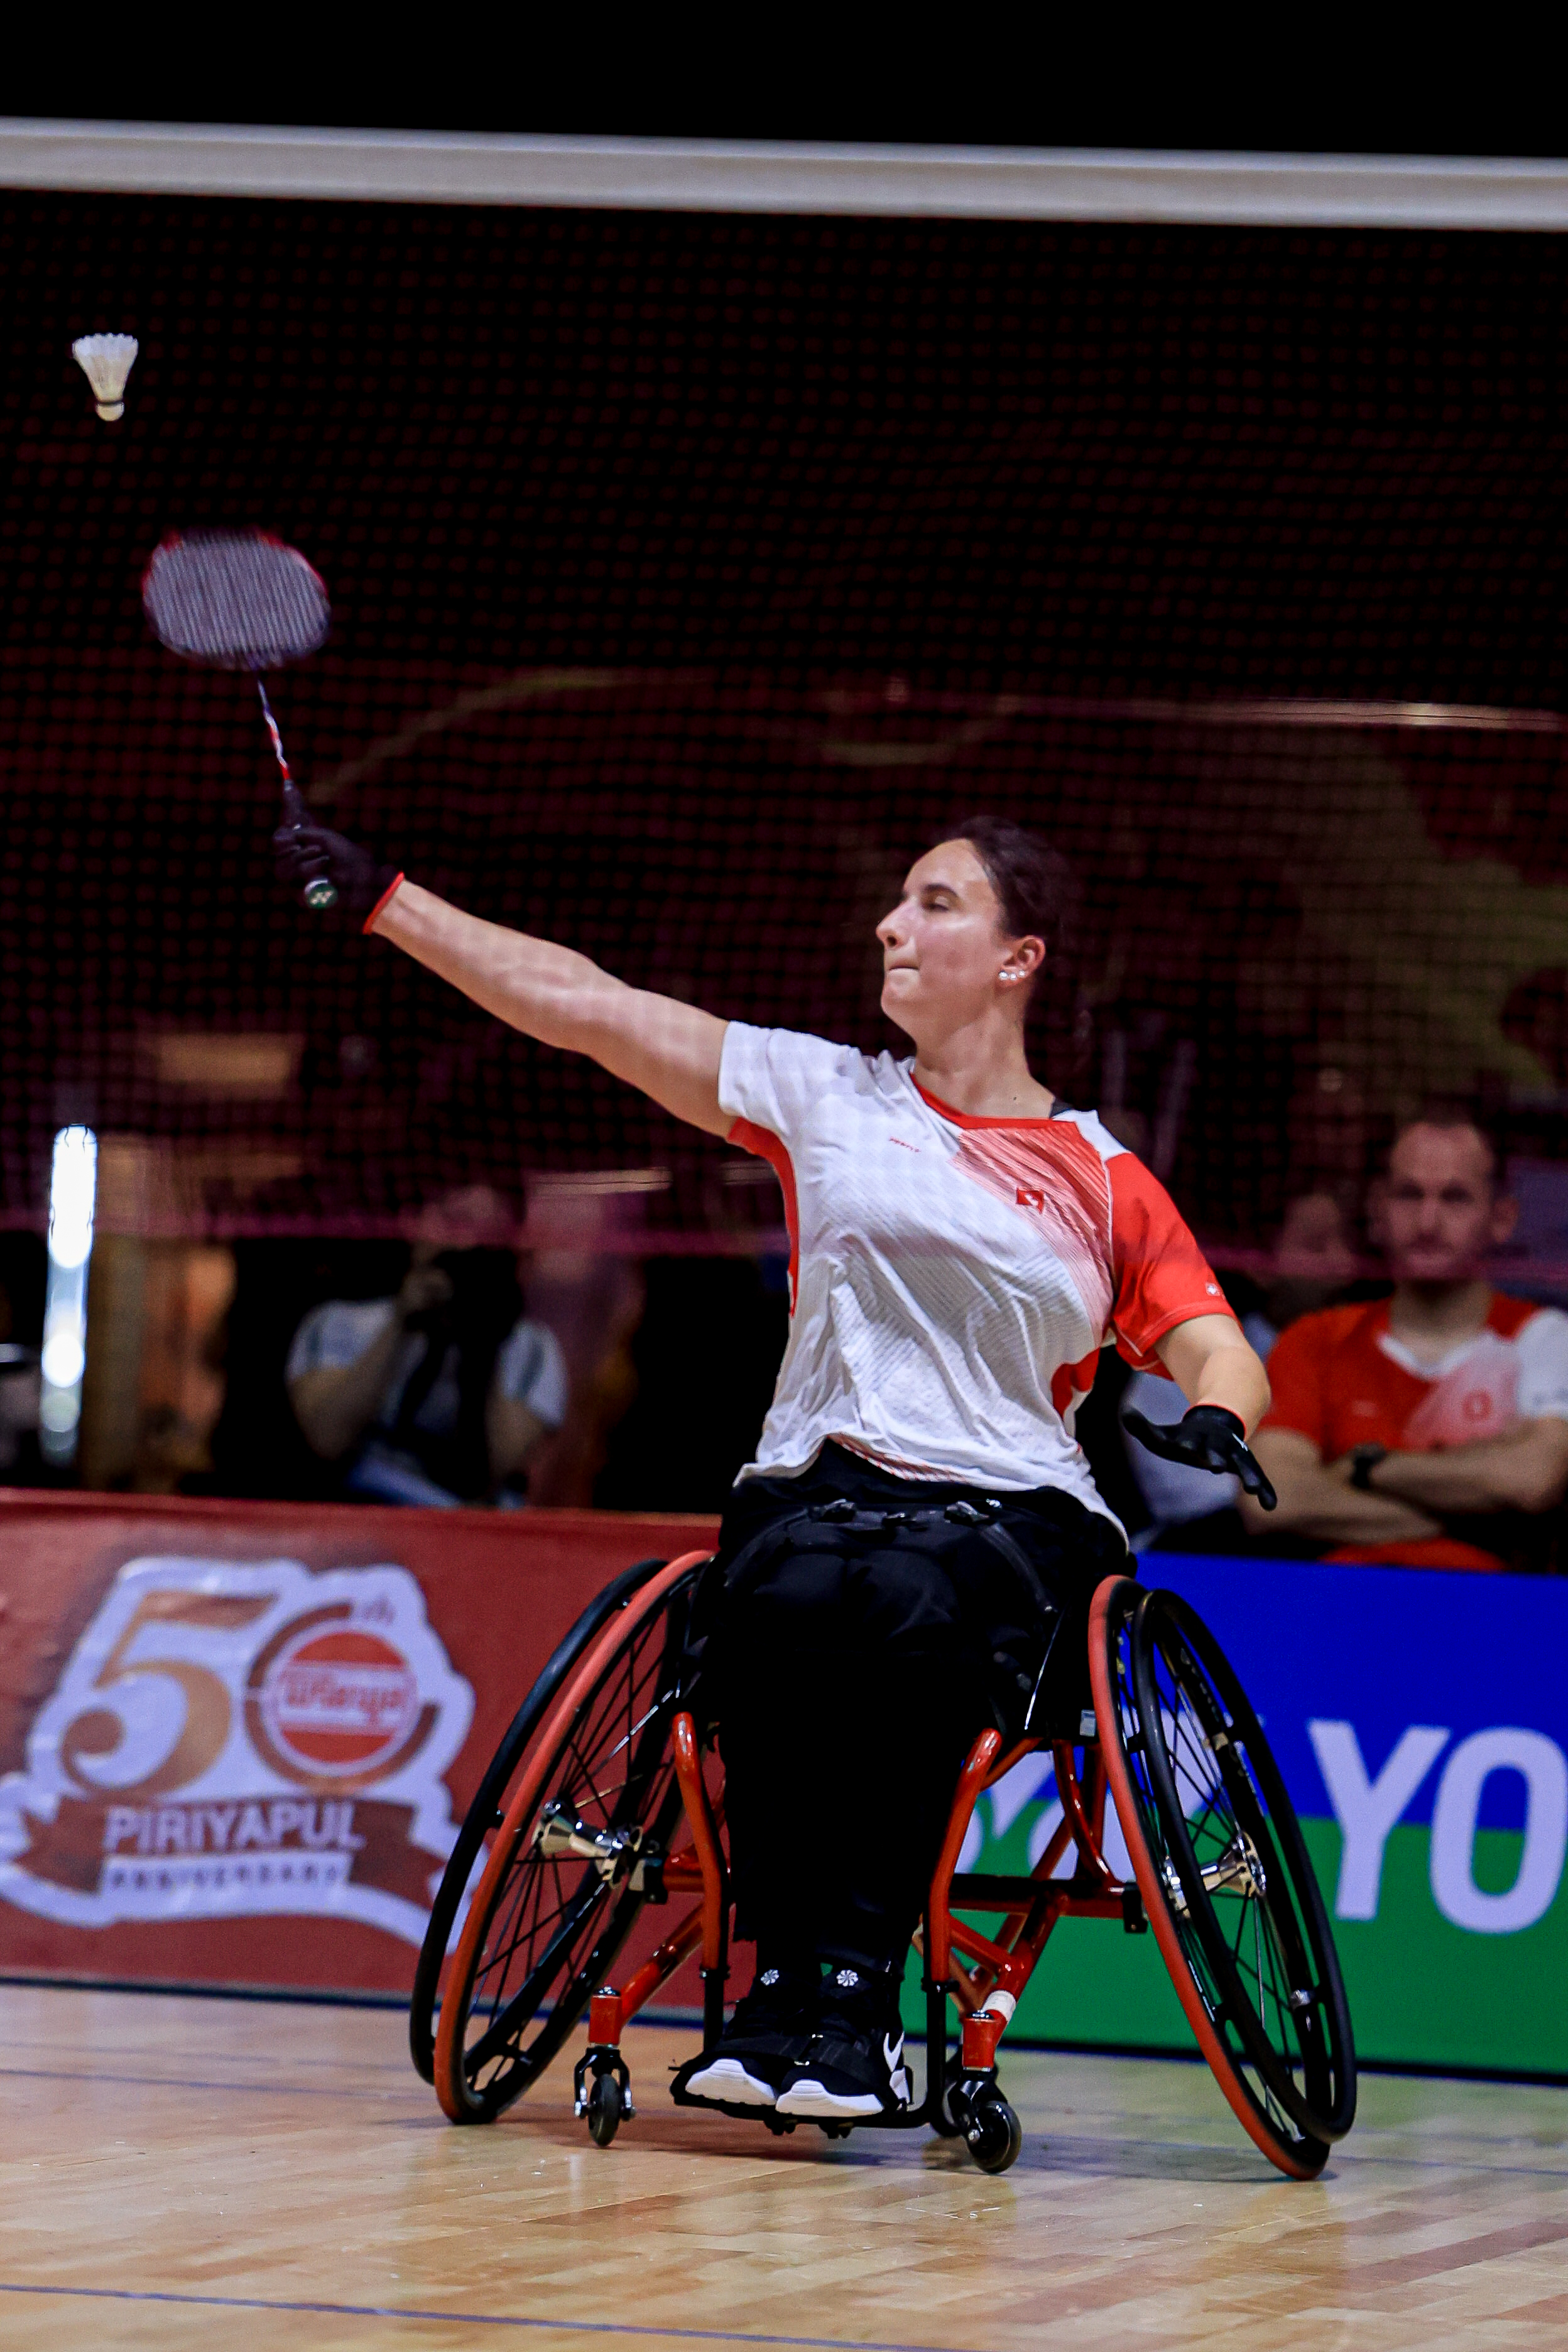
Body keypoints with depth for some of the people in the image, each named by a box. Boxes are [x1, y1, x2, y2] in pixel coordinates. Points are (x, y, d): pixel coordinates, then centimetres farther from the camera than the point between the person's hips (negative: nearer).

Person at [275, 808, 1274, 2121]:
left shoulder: (1105, 1184, 12)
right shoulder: (824, 1095, 14)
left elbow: (1213, 1347, 9)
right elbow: (580, 1004, 12)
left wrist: (1214, 1425, -15)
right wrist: (380, 898, 9)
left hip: (1017, 1518, -1)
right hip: (816, 1488, 1)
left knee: (912, 1608, -37)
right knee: (785, 1606, -35)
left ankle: (854, 1987, -33)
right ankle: (788, 1980, -29)